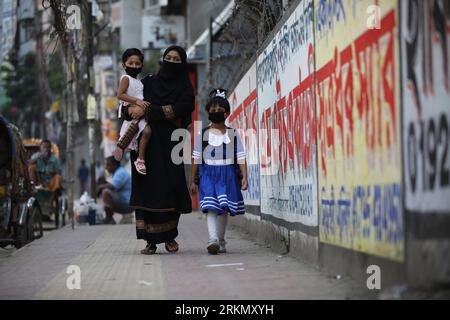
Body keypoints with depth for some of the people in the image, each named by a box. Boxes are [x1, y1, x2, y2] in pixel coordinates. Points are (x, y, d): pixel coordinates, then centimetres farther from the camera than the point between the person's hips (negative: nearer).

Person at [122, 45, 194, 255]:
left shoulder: (185, 88, 6)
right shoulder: (148, 83, 14)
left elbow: (178, 110, -11)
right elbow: (126, 103, 10)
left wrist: (147, 111, -16)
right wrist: (132, 108, -14)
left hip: (170, 145, -2)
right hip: (147, 145, 2)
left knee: (171, 188, -7)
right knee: (147, 188, -6)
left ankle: (170, 236, 10)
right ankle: (150, 241, -5)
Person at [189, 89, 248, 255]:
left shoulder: (233, 134, 5)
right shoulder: (202, 135, 5)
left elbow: (241, 158, 1)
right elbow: (196, 159, 7)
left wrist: (244, 177, -9)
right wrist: (192, 180, 5)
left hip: (228, 175, 1)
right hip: (208, 174, -1)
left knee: (224, 209, 7)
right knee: (210, 207, -15)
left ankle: (221, 241, 18)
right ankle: (213, 239, -26)